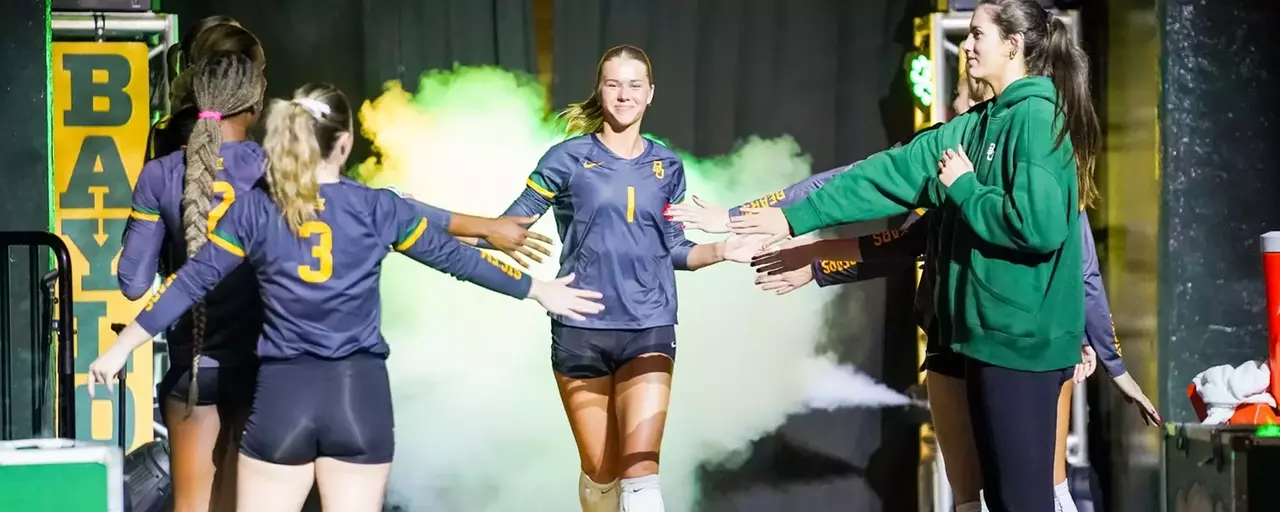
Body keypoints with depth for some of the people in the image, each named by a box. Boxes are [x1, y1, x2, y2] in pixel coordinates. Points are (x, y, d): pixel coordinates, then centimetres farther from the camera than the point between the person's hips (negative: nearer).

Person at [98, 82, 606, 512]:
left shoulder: (254, 209, -1)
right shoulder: (376, 207, 0)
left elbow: (192, 281, 1)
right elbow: (454, 256, 8)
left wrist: (121, 347, 10)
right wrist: (538, 289, 20)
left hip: (284, 395, 0)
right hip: (359, 394, 1)